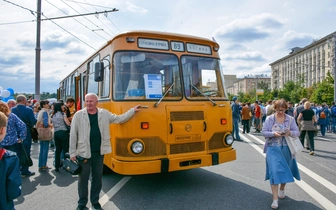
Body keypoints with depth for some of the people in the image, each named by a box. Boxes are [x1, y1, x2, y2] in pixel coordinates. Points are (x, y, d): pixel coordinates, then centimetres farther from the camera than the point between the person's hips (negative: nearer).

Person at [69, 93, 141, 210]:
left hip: (99, 152, 3)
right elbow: (73, 135, -4)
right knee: (83, 179, 8)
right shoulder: (78, 115, -6)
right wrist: (72, 153, -5)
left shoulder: (104, 113, 3)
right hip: (84, 153, -3)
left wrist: (133, 110, 9)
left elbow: (119, 119, 12)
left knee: (98, 178, 13)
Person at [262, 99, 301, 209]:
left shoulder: (290, 119, 2)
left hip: (286, 149, 2)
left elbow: (297, 132, 2)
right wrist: (273, 134, -21)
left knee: (285, 170, 15)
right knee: (274, 171, -10)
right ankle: (275, 199, -6)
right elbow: (264, 132, -3)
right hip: (273, 149, -2)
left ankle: (282, 190, 42)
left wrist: (290, 133, -20)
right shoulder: (269, 119, -2)